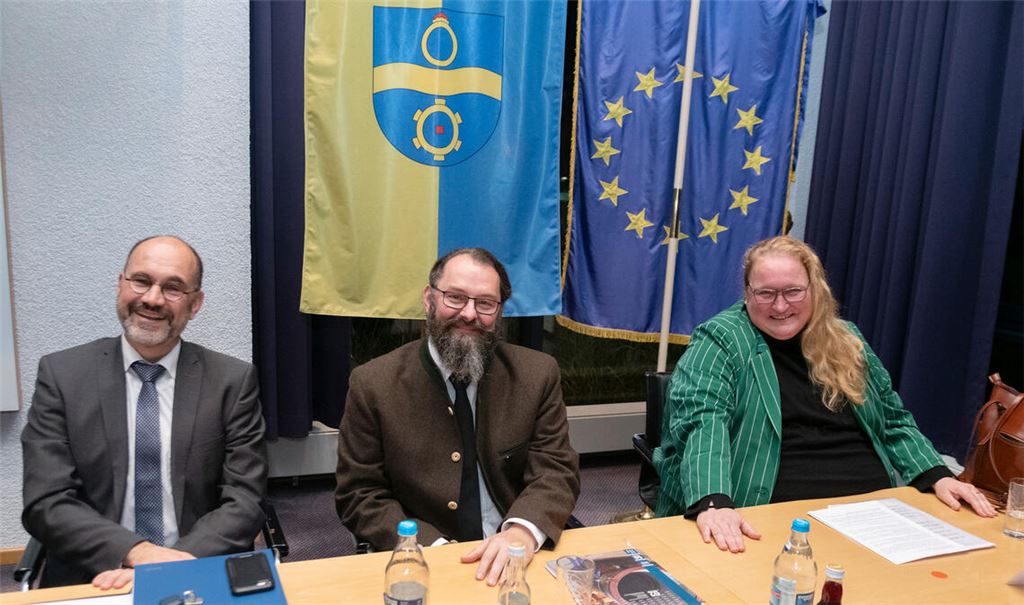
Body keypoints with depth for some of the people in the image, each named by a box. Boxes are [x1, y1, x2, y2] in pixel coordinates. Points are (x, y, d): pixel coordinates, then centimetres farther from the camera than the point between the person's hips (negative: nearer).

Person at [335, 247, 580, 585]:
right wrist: (435, 549, -17)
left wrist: (523, 532, -22)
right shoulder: (374, 384, -5)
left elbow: (556, 471, -2)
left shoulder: (537, 374, 0)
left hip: (515, 557, 1)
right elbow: (358, 495, -3)